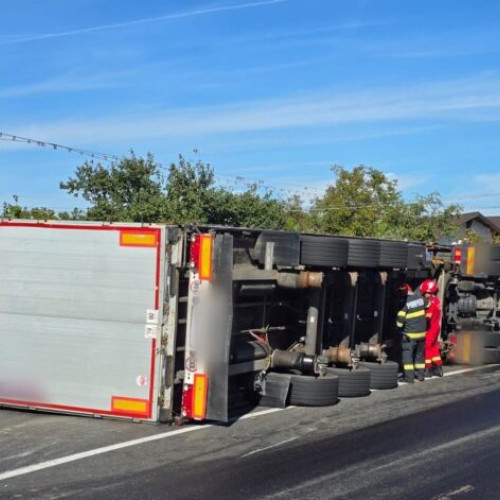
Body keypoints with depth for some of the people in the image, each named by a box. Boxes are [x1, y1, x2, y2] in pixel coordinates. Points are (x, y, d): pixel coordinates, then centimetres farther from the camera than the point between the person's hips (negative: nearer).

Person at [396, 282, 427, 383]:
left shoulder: (404, 302, -18)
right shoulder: (420, 298, 1)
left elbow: (400, 320, -17)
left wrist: (399, 326, 2)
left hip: (410, 334, -7)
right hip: (422, 332, 7)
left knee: (407, 355, 0)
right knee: (419, 354, 17)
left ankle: (409, 377, -3)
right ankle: (420, 375, 23)